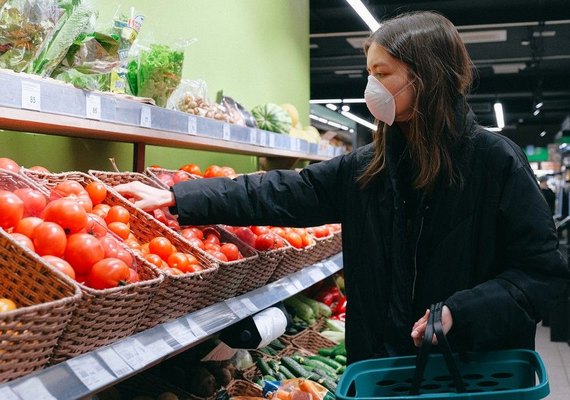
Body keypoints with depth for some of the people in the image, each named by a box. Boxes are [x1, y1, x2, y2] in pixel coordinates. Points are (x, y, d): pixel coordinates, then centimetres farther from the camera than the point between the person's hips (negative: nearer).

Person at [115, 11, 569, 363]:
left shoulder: (496, 161, -13)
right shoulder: (366, 168, 3)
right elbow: (281, 193, 1)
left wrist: (460, 312, -24)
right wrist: (177, 199, -4)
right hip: (381, 363, 5)